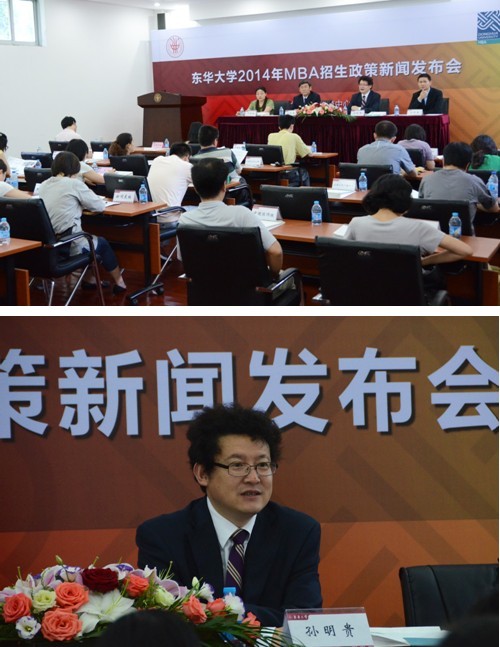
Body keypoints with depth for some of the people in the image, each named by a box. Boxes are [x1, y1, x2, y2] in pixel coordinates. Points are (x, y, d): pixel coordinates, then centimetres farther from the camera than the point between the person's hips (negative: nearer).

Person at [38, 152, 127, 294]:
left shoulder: (43, 185, 9)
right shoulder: (74, 184, -9)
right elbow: (100, 206, 1)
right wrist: (83, 202, 19)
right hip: (68, 245, -6)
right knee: (102, 243, 25)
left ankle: (91, 279, 39)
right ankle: (119, 283, 39)